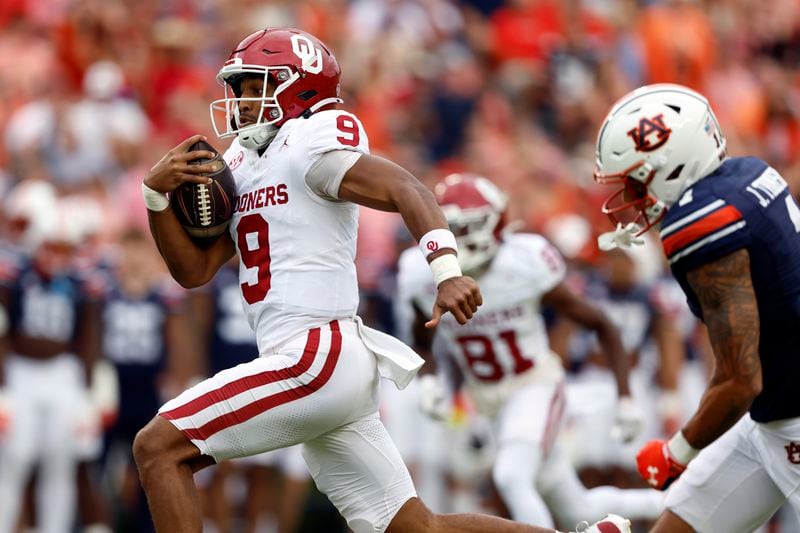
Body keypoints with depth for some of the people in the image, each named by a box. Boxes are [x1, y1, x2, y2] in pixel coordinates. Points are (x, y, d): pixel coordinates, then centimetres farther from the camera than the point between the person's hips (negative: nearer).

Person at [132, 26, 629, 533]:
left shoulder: (309, 144, -6)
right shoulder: (241, 166, 20)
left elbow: (407, 190, -18)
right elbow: (194, 270, 19)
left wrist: (448, 272, -33)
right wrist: (157, 193, 3)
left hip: (316, 357, -9)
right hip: (328, 368, 9)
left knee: (159, 447, -10)